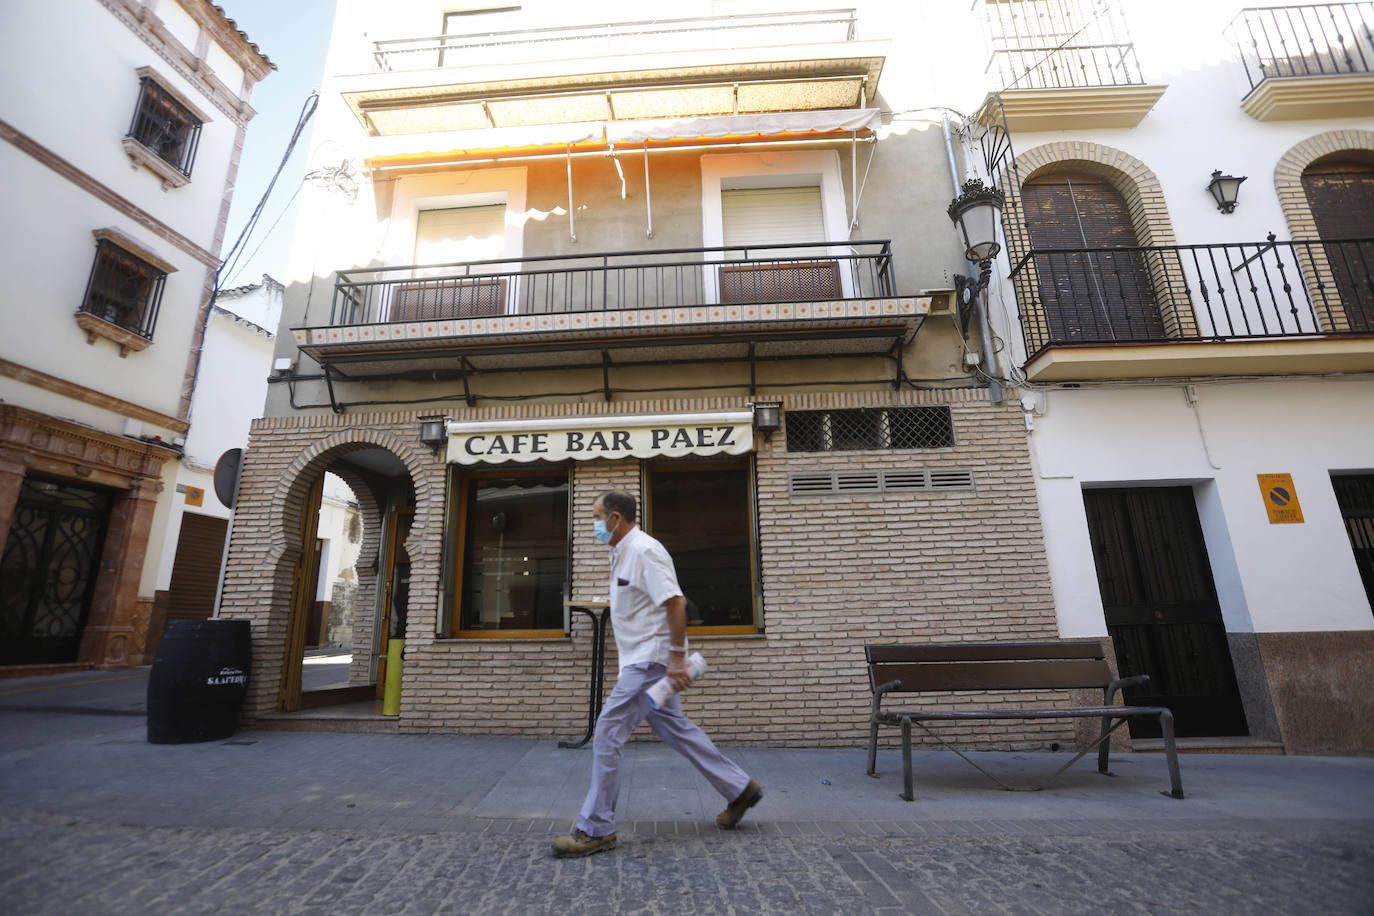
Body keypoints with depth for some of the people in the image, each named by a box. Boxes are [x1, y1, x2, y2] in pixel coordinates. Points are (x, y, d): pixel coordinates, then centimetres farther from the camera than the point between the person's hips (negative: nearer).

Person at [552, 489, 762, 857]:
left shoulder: (643, 551, -19)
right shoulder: (622, 553, 13)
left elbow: (675, 602, -24)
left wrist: (677, 658, -25)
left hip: (651, 660, -10)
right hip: (641, 660, 10)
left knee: (608, 734, -5)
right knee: (675, 729, 17)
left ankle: (595, 829, 9)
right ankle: (739, 789, 30)